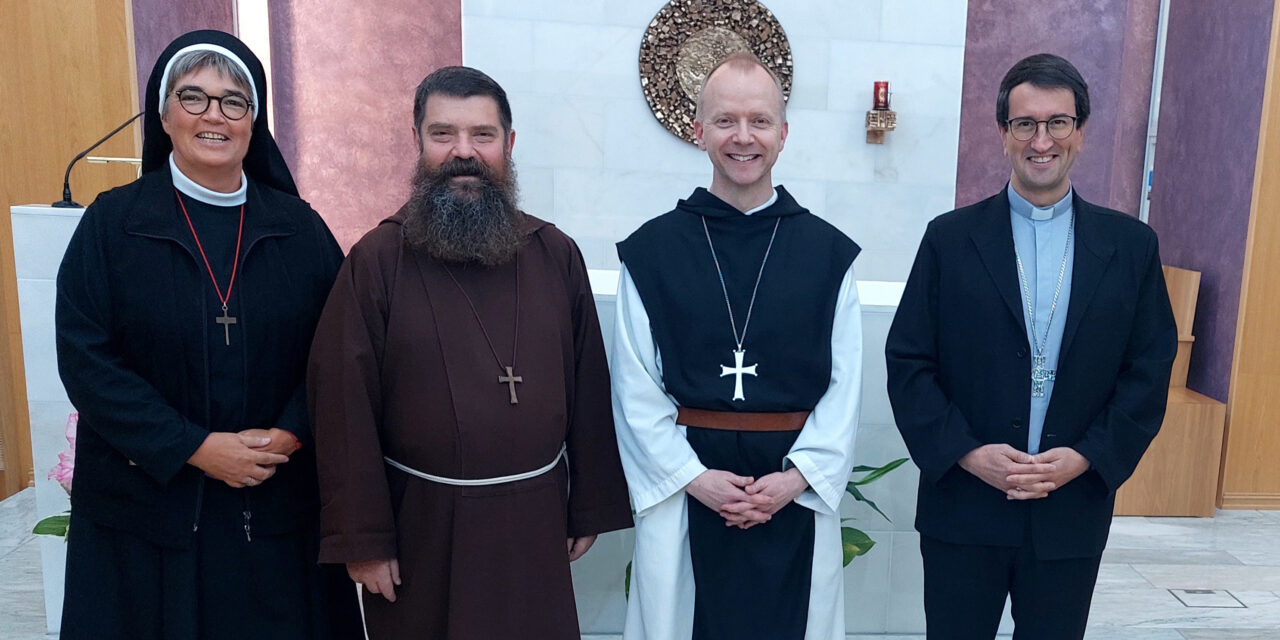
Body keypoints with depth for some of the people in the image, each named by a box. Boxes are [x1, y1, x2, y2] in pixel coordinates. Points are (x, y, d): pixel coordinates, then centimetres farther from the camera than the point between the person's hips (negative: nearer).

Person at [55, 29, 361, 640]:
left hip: (278, 503, 1)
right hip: (147, 504, -1)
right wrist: (195, 448, -15)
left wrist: (288, 435, -14)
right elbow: (85, 359, -8)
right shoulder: (113, 223, -3)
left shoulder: (298, 228, 1)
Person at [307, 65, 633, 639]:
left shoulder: (557, 254, -1)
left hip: (535, 521, 3)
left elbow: (588, 390, 2)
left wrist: (591, 509, 5)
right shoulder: (376, 261, -9)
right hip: (422, 525, -2)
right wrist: (362, 540, -7)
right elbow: (347, 407, -8)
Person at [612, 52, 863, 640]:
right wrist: (693, 477, -11)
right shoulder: (651, 251, -1)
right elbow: (635, 389, -3)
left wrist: (797, 478, -10)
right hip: (681, 489, 0)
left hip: (797, 496, 1)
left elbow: (845, 385, 0)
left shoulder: (829, 253, 2)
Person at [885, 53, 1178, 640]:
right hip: (963, 509, -1)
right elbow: (908, 363, -4)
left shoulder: (1131, 246, 4)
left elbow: (1150, 370, 3)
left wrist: (1086, 457, -10)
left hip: (1073, 516, 2)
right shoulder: (950, 239, -1)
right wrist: (966, 453, -14)